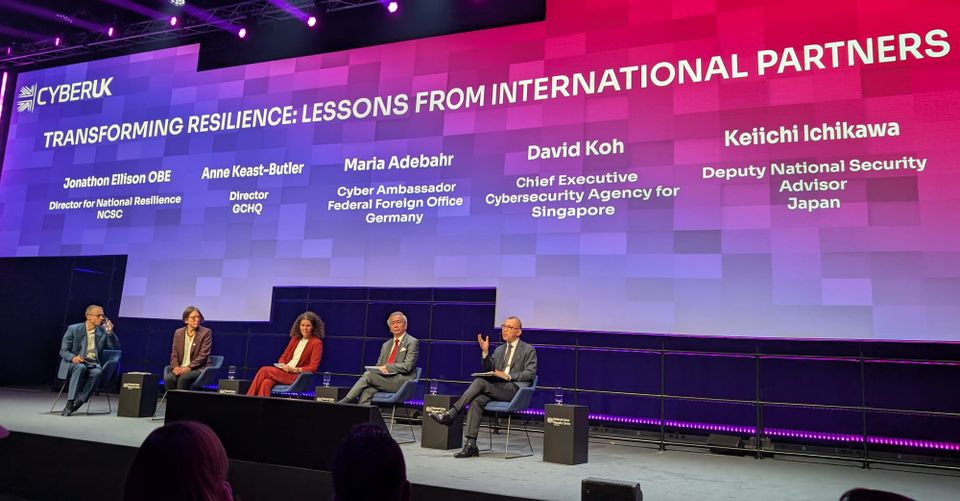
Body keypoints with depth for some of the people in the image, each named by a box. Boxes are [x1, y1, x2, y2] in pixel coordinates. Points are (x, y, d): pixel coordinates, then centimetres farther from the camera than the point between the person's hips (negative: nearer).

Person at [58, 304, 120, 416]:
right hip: (75, 363, -2)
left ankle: (78, 402, -26)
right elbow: (63, 351, -1)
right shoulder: (73, 329, 2)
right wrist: (73, 357, -23)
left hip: (93, 365, 2)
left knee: (97, 372, -34)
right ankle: (70, 403, -35)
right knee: (80, 367, -37)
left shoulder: (103, 331, 9)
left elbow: (116, 347, 3)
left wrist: (110, 333, -10)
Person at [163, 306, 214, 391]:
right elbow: (174, 354, 10)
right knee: (168, 378, -28)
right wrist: (175, 366, -10)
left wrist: (188, 368, -18)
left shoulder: (206, 332, -1)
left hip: (198, 368, -3)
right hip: (180, 368, 4)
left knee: (183, 378, -33)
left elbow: (203, 355, -7)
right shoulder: (178, 332, 12)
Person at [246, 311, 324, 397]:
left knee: (264, 370, -21)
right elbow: (283, 356, 19)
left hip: (297, 376, -6)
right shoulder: (295, 339, 19)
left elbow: (312, 367, -7)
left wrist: (294, 369, -18)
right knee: (266, 383, -27)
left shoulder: (316, 343, -1)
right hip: (284, 371, 6)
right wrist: (282, 365, -4)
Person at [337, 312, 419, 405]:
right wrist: (379, 369, -5)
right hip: (385, 379, 6)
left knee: (368, 375, -22)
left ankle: (345, 402, -15)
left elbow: (407, 366, -9)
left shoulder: (412, 342, 2)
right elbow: (379, 365, 20)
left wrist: (386, 367, -16)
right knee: (366, 391, -26)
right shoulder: (386, 345, 24)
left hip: (401, 381, -6)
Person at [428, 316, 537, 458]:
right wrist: (485, 352, 4)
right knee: (476, 401, -27)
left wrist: (508, 376, -14)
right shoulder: (499, 350, 25)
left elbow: (530, 374, -3)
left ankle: (451, 414, -26)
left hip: (514, 388, -5)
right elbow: (488, 369, 19)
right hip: (496, 388, 5)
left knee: (480, 381, -27)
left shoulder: (528, 350, 8)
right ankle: (471, 444, -30)